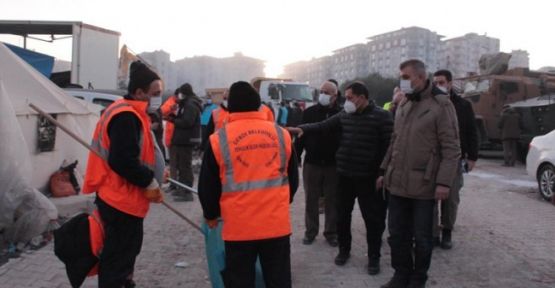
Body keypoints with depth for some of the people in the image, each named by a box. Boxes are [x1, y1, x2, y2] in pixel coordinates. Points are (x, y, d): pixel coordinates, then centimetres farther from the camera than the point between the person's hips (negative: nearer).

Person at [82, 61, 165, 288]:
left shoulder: (129, 113, 12)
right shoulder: (126, 117, -22)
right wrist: (149, 182, -18)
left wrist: (151, 175, 8)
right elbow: (123, 161, -29)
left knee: (126, 248, 23)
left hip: (122, 197, 11)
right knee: (118, 254, -1)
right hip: (121, 200, -11)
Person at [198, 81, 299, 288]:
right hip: (277, 223, 2)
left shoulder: (219, 140, -4)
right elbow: (293, 179, 13)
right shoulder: (281, 134, 3)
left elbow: (207, 186, 3)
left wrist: (211, 215, 21)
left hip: (238, 227, -2)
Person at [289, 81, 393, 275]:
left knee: (373, 218, 6)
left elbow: (389, 144, -14)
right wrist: (303, 129, -9)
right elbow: (324, 126, 7)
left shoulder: (381, 116, -10)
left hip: (368, 177, -5)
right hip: (344, 174, 5)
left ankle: (374, 257, 21)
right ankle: (344, 250, 33)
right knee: (342, 215, 14)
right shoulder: (344, 115, 8)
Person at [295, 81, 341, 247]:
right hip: (312, 163, 1)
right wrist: (295, 158, -4)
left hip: (333, 164, -1)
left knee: (332, 200, 8)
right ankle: (310, 231, 22)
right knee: (311, 199, 9)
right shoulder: (309, 112, 2)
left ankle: (331, 232, 21)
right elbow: (301, 136, 2)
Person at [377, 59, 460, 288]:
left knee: (421, 236, 8)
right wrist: (384, 172, 15)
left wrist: (444, 182, -18)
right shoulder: (403, 106, 13)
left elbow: (451, 148, -12)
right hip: (397, 183, 6)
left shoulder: (441, 105, -8)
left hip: (423, 185, -6)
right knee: (397, 233, 12)